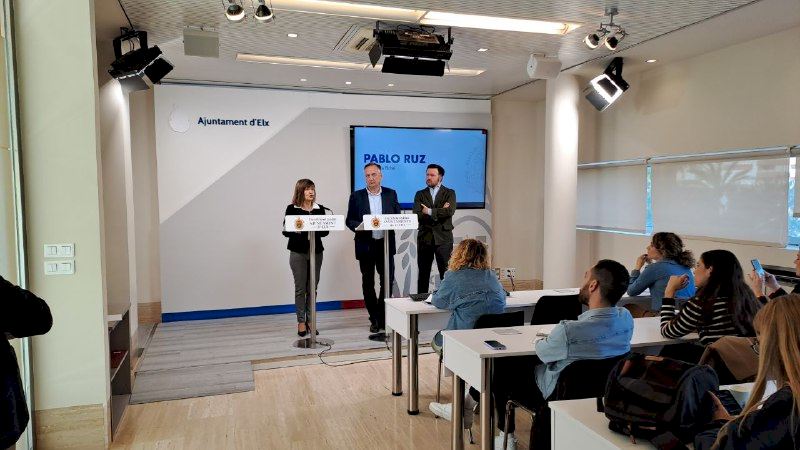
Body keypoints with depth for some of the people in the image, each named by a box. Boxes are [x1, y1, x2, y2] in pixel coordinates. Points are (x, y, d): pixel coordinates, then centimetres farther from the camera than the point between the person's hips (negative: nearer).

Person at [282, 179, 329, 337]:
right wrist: (296, 231, -22)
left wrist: (317, 230, -15)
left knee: (313, 288, 6)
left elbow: (325, 231, 6)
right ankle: (301, 321, 11)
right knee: (300, 288, 1)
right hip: (298, 252, -3)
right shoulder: (292, 209, -1)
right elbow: (286, 231, -3)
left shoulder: (319, 209, 8)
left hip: (316, 251, 3)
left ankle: (310, 320, 15)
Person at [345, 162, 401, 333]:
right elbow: (349, 221, 2)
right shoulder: (356, 196, 3)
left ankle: (382, 316, 16)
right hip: (366, 245, 0)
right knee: (368, 283, 6)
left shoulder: (391, 194, 6)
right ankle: (375, 319, 19)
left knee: (388, 281, 0)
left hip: (386, 244, 1)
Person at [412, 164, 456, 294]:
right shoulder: (420, 194, 11)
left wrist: (430, 211, -10)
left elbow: (450, 211, -13)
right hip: (424, 238, 2)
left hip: (443, 238, -2)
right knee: (423, 273, 7)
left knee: (446, 273, -2)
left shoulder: (449, 193, 6)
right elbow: (417, 215, -6)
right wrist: (439, 212, -11)